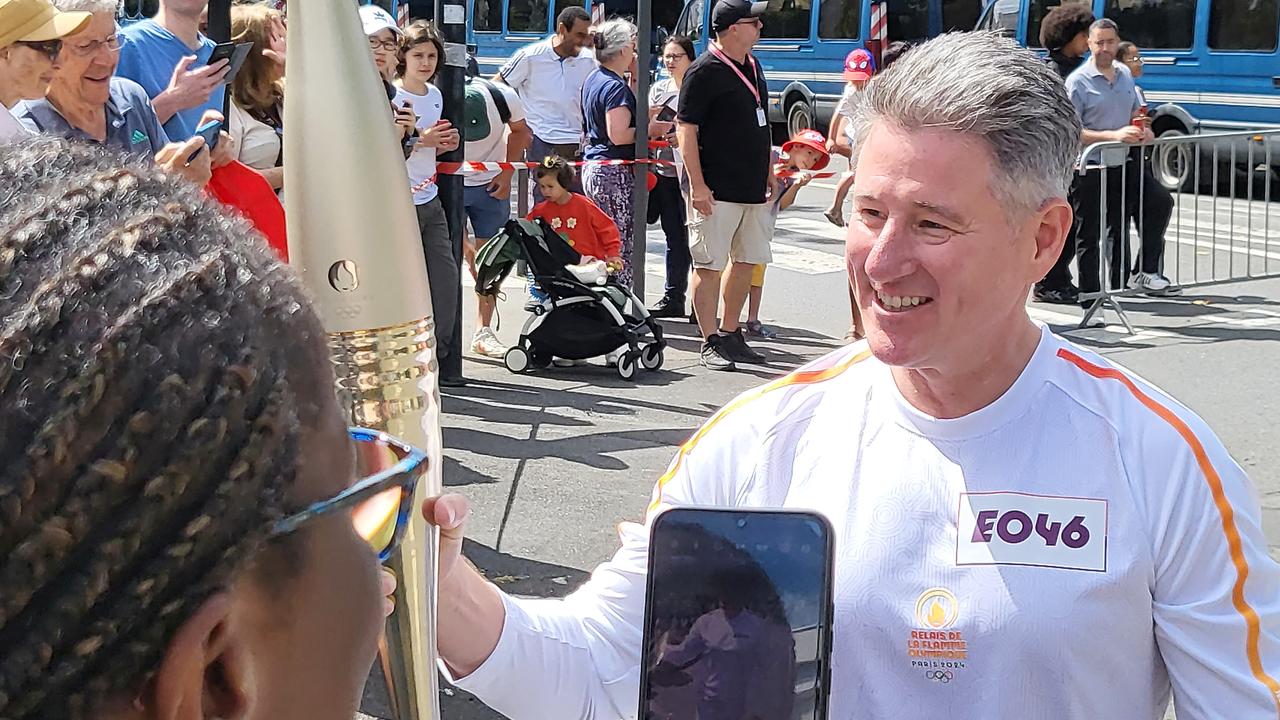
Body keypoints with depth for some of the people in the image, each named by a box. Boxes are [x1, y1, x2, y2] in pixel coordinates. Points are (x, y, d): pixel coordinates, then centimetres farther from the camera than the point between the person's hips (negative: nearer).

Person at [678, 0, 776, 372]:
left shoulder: (752, 66, 13)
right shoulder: (705, 71, -12)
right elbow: (686, 129, -14)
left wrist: (768, 171, 20)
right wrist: (697, 185, -19)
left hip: (754, 188, 8)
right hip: (717, 190, -8)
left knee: (746, 262, 12)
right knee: (709, 265, -2)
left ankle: (730, 334, 23)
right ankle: (710, 343, 4)